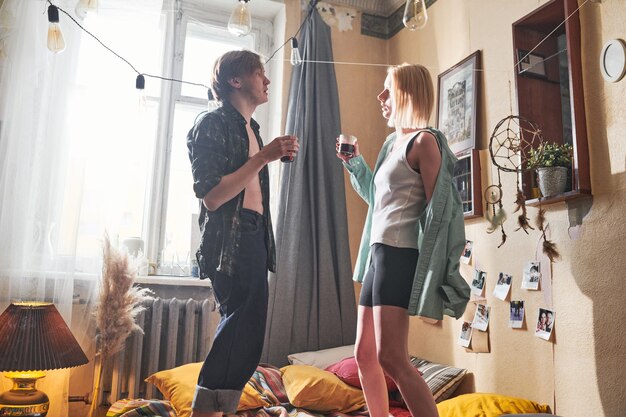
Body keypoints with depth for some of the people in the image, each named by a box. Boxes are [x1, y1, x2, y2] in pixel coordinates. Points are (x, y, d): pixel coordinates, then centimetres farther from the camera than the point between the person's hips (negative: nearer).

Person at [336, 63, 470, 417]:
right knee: (365, 354, 13)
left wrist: (426, 270, -15)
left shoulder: (424, 140, -6)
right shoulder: (393, 142, 19)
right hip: (378, 252, 9)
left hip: (399, 253, -9)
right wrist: (354, 161, 20)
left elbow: (436, 208, -12)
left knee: (391, 358, -14)